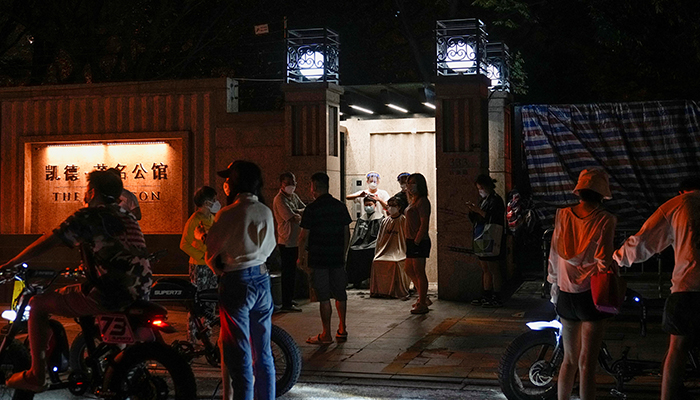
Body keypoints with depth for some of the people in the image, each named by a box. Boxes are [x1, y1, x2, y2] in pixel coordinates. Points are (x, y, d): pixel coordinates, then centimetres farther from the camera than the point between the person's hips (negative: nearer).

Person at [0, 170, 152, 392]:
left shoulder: (88, 216, -3)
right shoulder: (129, 217, 20)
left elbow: (46, 243, -2)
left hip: (109, 295, -8)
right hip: (140, 293, 8)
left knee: (38, 303, 6)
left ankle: (36, 375, 3)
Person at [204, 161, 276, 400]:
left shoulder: (228, 214, -13)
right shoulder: (266, 212, 5)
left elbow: (212, 253, -5)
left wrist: (219, 272, 13)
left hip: (236, 282, -6)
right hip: (262, 279, 6)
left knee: (238, 353, 0)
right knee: (263, 352, 14)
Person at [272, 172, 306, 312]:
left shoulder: (294, 196, 14)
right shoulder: (280, 199, -14)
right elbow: (294, 218, -21)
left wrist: (296, 212, -9)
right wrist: (300, 214, -1)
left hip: (295, 241, 9)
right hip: (287, 242, -9)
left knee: (292, 272, 16)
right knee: (288, 273, -4)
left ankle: (289, 300, 27)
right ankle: (286, 304, 2)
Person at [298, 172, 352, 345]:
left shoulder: (311, 209, -11)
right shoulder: (340, 206, 5)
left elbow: (304, 236, -9)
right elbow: (347, 233, 10)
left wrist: (301, 257, 3)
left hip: (318, 258, -5)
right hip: (337, 257, 5)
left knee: (324, 297, -1)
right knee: (340, 294, 15)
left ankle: (326, 335, 5)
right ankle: (342, 329, 22)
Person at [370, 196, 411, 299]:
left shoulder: (403, 220, 4)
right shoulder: (385, 221, 18)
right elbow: (379, 239, 22)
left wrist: (407, 253, -7)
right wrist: (377, 252, 13)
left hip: (399, 250, -4)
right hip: (385, 250, 4)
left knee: (397, 263, -35)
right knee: (376, 262, -25)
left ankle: (401, 293, -24)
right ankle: (380, 291, -14)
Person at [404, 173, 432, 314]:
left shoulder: (422, 201, -13)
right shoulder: (413, 201, 16)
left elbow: (424, 224, -19)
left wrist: (416, 241, -20)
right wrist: (410, 241, 15)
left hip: (419, 242, -10)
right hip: (412, 241, 10)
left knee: (419, 272, -4)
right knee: (409, 270, 17)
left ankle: (422, 304, 3)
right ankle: (423, 298, 27)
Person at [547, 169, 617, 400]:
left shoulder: (562, 215, 2)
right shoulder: (605, 220, -9)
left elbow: (554, 255, 6)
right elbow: (604, 260, -14)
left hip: (565, 294, 4)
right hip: (590, 294, -4)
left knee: (569, 359, 18)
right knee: (587, 363, -1)